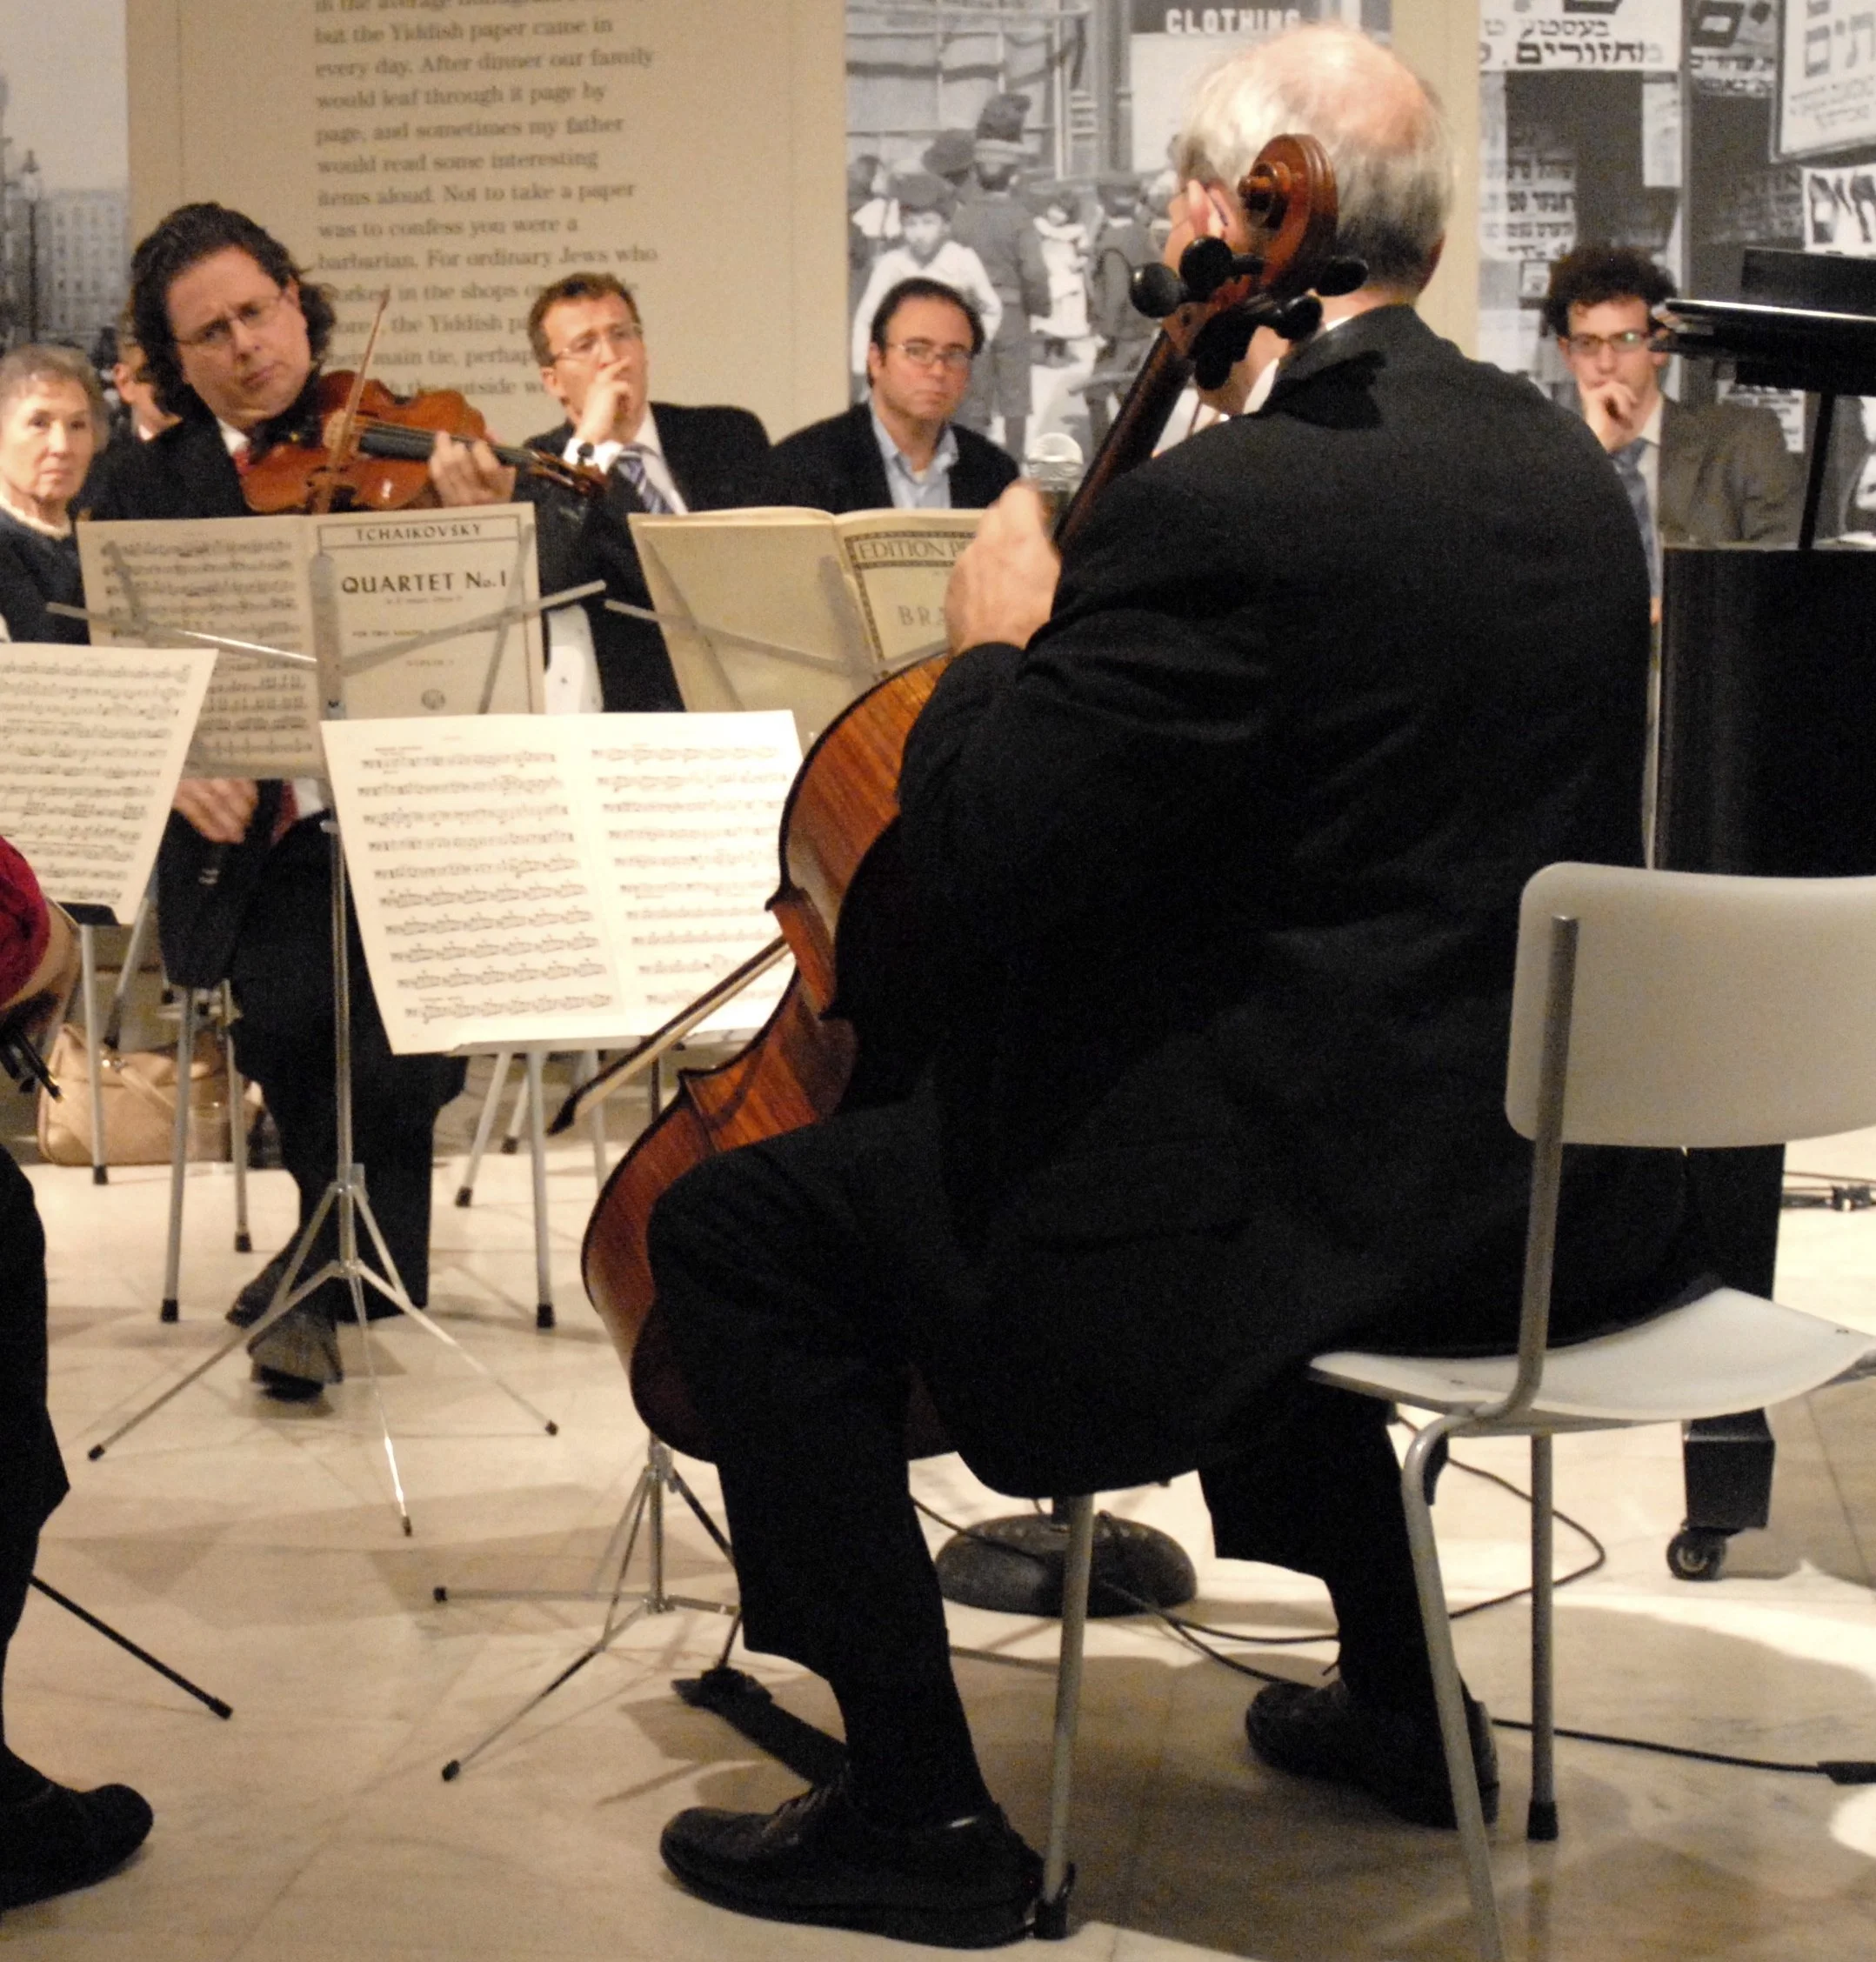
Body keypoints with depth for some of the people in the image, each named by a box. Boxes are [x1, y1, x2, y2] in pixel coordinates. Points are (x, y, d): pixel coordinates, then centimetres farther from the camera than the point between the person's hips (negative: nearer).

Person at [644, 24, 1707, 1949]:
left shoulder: (1220, 506, -20)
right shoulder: (1563, 468, 7)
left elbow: (980, 866, -20)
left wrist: (998, 643, -2)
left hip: (1338, 1208, -9)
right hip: (1574, 1187, 9)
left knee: (737, 1222, 2)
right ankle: (1399, 1695, 43)